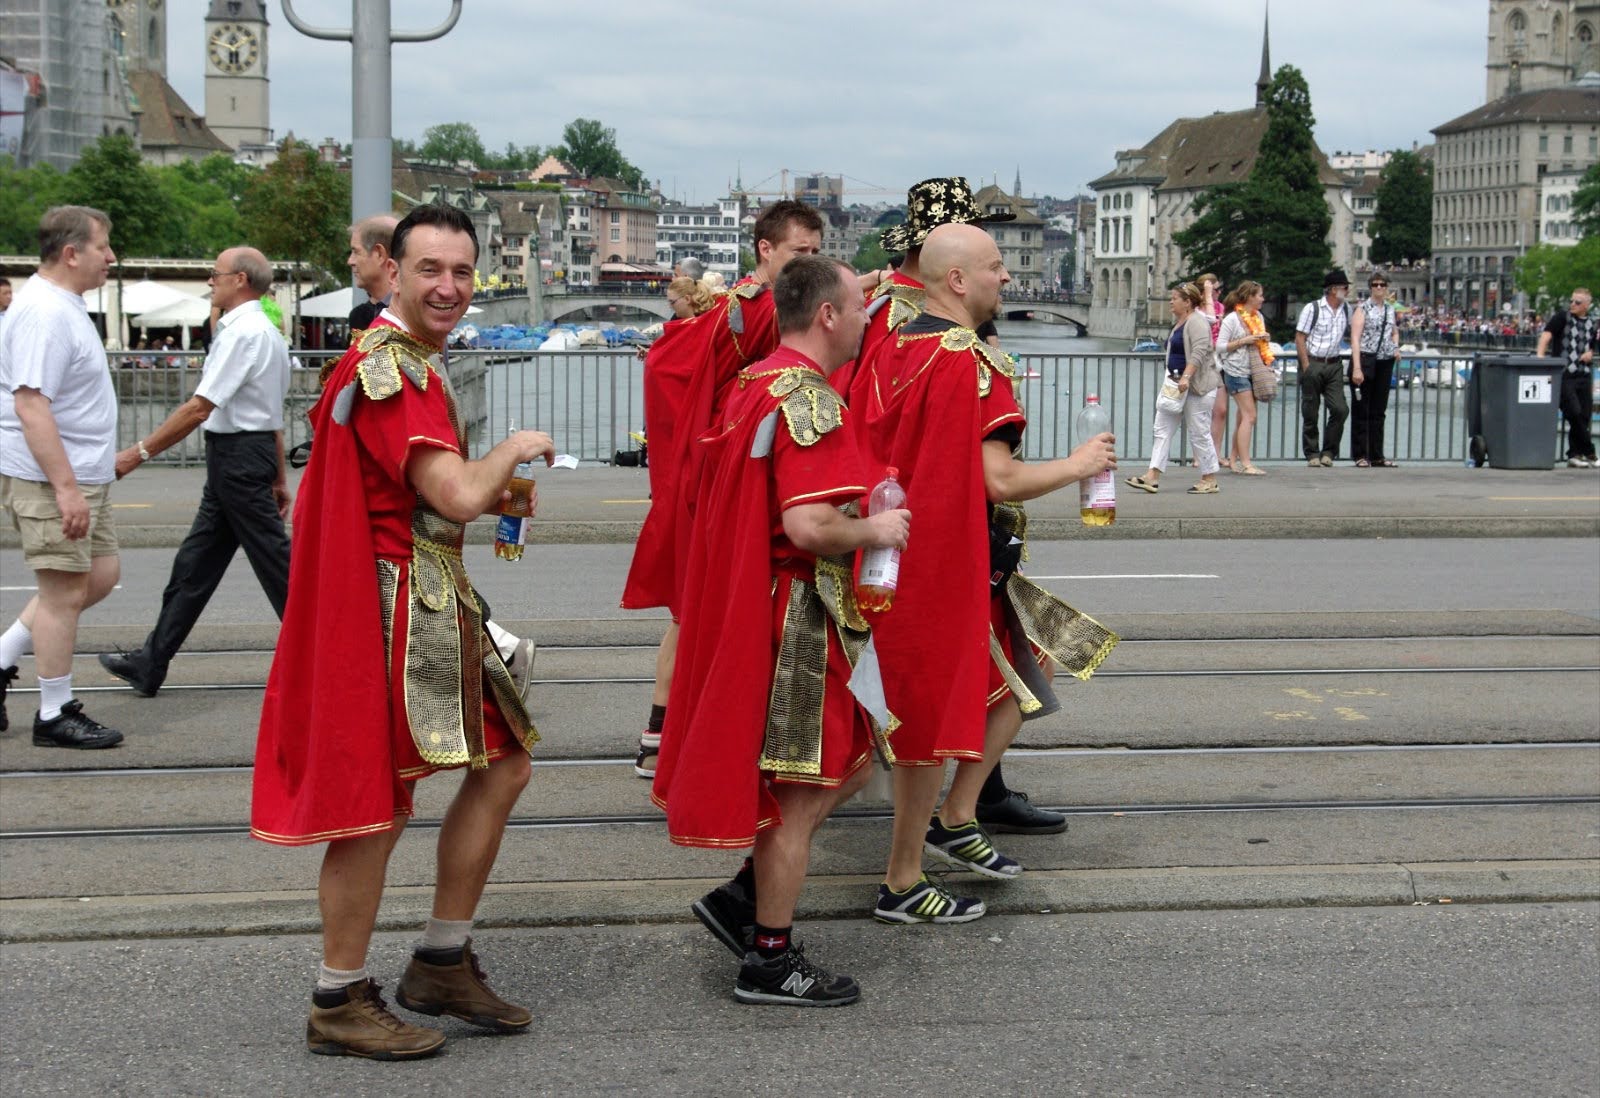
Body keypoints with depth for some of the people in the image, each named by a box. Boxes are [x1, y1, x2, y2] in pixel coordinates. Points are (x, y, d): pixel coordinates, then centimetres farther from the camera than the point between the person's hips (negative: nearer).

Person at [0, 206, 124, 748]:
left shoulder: (63, 304, 14)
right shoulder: (45, 313, -20)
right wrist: (66, 488, -28)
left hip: (81, 476, 10)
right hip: (50, 479, -10)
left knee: (100, 575, 15)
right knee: (65, 591, -2)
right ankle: (55, 714, 8)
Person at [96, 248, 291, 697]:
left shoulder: (241, 333, -17)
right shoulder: (268, 332, 15)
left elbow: (200, 408, -21)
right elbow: (272, 414, 19)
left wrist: (140, 453, -18)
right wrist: (279, 478, 23)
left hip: (237, 454, -10)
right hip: (251, 451, 10)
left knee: (273, 561, -2)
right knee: (195, 563, 11)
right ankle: (150, 664, 16)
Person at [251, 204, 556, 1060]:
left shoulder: (410, 362, 16)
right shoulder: (386, 369, -18)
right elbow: (458, 496, -28)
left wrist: (491, 493, 10)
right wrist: (513, 449, -9)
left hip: (435, 606, 11)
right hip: (393, 600, -11)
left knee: (501, 765, 14)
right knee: (376, 800, -2)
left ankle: (442, 965, 25)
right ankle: (340, 1004, 12)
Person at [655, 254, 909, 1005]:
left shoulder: (754, 384, 13)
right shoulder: (809, 400, -19)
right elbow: (809, 526, -28)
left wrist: (858, 509, 18)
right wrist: (876, 530, -10)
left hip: (749, 601, 10)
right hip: (797, 613, -10)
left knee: (849, 761, 18)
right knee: (800, 788, 1)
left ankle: (743, 899, 19)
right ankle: (769, 961, 11)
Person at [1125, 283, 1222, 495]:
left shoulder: (1197, 322, -14)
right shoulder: (1179, 322, 17)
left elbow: (1199, 353, -25)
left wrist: (1186, 377, -32)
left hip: (1196, 386, -10)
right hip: (1177, 385, 10)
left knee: (1199, 433, -4)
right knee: (1163, 428, 2)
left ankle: (1210, 481, 6)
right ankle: (1152, 477, -2)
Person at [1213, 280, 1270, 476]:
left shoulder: (1258, 317, 15)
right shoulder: (1232, 319, -7)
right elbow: (1220, 346, -10)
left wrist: (1264, 340, 5)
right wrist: (1244, 341, -16)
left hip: (1254, 370, 8)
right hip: (1236, 371, -8)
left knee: (1243, 416, 8)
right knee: (1249, 416, -13)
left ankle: (1233, 459, 15)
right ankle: (1246, 463, -13)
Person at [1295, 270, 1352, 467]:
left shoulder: (1346, 309, 9)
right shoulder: (1312, 309, -6)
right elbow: (1299, 338, -7)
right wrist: (1306, 366, -12)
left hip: (1334, 364, 4)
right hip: (1313, 362, -4)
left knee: (1340, 409, -7)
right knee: (1310, 412, 2)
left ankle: (1328, 451, 6)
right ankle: (1312, 454, 12)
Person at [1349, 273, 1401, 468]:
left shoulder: (1390, 308, 14)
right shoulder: (1363, 309, -4)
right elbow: (1355, 338, -11)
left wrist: (1396, 347, 10)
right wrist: (1356, 368, -20)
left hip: (1385, 363, 6)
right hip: (1365, 359, -6)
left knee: (1379, 411, 10)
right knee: (1361, 410, -1)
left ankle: (1377, 455, 16)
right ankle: (1360, 455, 3)